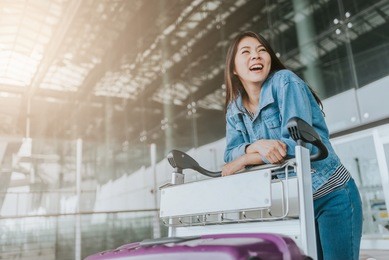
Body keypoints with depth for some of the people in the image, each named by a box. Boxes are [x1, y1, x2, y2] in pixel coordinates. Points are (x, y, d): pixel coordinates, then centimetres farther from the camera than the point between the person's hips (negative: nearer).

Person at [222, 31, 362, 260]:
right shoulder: (234, 109, 4)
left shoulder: (284, 81, -14)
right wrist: (257, 146, -27)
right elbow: (231, 154, -5)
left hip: (332, 196, -5)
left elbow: (298, 142, -23)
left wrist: (244, 159, -18)